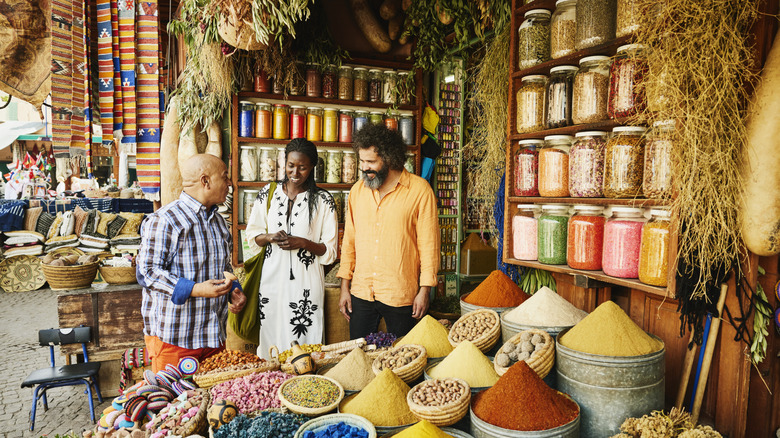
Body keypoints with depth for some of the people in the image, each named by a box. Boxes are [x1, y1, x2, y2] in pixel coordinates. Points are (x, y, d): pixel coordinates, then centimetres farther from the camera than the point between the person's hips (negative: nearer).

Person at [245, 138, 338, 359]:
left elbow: (330, 250, 0)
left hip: (306, 283, -2)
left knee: (304, 342, 1)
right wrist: (270, 237, -8)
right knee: (271, 338, 9)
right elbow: (252, 235, 13)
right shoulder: (268, 194, 5)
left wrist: (304, 243, -16)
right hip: (272, 277, 2)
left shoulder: (323, 200, -2)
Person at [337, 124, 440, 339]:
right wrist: (345, 285, 9)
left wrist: (425, 289, -7)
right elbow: (349, 240, 11)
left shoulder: (419, 190, -7)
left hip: (400, 296, -3)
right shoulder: (357, 190, 7)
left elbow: (429, 244, -5)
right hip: (361, 292, 4)